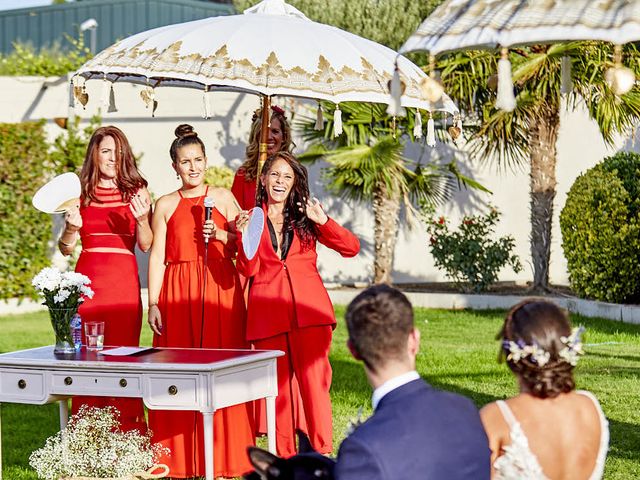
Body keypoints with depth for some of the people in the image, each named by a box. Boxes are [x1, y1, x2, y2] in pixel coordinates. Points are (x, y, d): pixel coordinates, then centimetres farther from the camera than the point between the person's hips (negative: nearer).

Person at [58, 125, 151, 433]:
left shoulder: (137, 191, 6)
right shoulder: (80, 193, 9)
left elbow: (146, 245, 2)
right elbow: (65, 249, 12)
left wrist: (141, 219, -16)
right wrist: (71, 228, -9)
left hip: (124, 283, -1)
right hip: (87, 281, 1)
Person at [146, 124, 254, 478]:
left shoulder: (223, 197, 9)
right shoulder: (166, 205, 8)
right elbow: (156, 255, 5)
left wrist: (221, 235, -10)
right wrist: (153, 304, -2)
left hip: (220, 289, 0)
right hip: (178, 291, 0)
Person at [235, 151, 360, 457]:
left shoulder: (305, 219, 15)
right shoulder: (251, 219, 12)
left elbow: (352, 248, 6)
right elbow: (248, 269, 2)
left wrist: (322, 221, -6)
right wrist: (244, 236, -13)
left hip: (308, 307, 0)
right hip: (268, 311, 0)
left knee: (314, 380, -9)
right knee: (278, 384, -1)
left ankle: (321, 454, -7)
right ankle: (285, 457, 5)